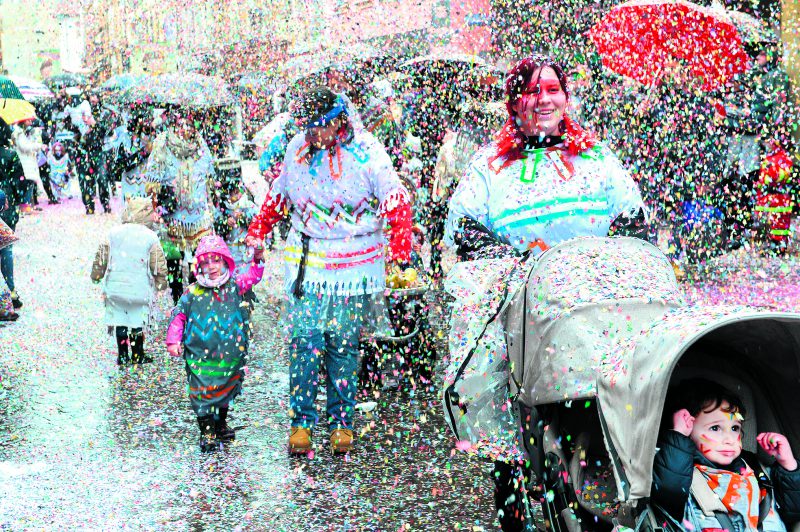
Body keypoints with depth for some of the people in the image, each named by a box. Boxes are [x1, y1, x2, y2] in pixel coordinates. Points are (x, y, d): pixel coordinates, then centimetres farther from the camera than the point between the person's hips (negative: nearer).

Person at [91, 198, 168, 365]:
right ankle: (137, 355, 15)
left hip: (115, 286, 2)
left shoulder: (114, 233, 0)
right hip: (139, 288, -2)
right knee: (138, 321, 9)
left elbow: (102, 257, 6)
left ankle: (123, 355, 14)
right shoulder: (150, 237, -6)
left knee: (120, 321, 11)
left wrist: (96, 274, 20)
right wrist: (161, 283, 14)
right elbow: (159, 264, -1)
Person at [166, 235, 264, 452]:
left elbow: (253, 276, 9)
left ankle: (221, 426, 35)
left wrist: (257, 258, -8)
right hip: (201, 356, -3)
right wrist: (173, 340, -5)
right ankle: (206, 431, 3)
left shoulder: (233, 286, 3)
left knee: (226, 391, 17)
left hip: (229, 354, 3)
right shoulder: (192, 293, -3)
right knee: (202, 392, -6)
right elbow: (179, 316, 3)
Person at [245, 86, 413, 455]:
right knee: (304, 339, -4)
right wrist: (257, 232, 19)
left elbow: (397, 202, -9)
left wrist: (400, 247, -22)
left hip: (353, 263, -3)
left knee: (343, 344, 2)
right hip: (306, 259, 3)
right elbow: (278, 195, 20)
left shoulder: (366, 151, -8)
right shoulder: (297, 148, 5)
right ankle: (301, 422, 5)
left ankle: (342, 423, 15)